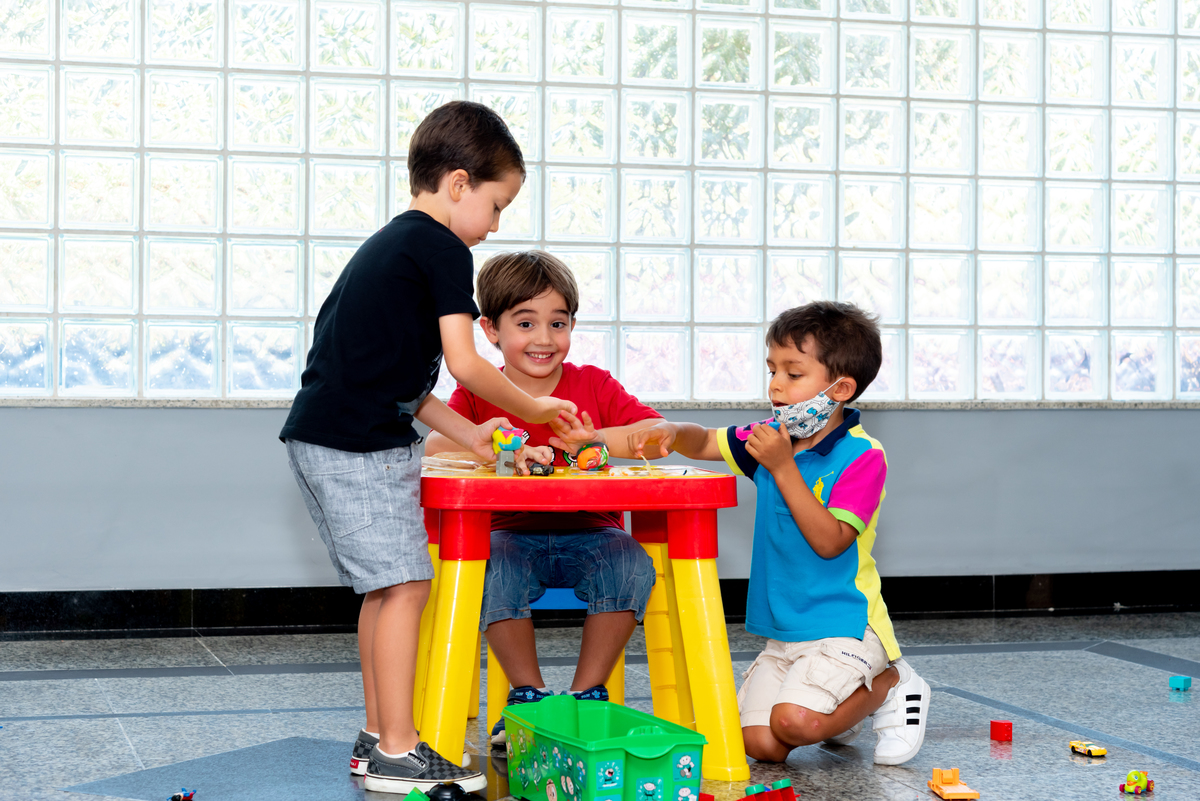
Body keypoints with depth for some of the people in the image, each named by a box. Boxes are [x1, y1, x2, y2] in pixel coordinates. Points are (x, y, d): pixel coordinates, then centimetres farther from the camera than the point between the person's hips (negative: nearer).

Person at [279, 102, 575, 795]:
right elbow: (464, 364, -14)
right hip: (361, 441, -10)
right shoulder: (443, 249, -8)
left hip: (322, 437, 10)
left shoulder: (389, 244, 22)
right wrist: (536, 409, 0)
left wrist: (469, 434, 18)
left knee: (386, 586, 15)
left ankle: (378, 738, 22)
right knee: (405, 583, -7)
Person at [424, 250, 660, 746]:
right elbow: (435, 446, -15)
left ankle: (587, 693, -13)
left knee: (630, 565, -29)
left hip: (588, 533, 1)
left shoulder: (594, 385, 4)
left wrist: (596, 441, -27)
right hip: (512, 534, 0)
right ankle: (529, 694, -14)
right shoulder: (478, 393, 3)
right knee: (497, 569, -33)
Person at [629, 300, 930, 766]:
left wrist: (783, 468, -24)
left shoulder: (862, 456, -14)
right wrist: (671, 432, -6)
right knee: (759, 744, -7)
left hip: (843, 626, -7)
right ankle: (836, 708, 22)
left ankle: (890, 684, 1)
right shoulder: (773, 437, 6)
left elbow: (829, 541, -22)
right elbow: (704, 443, 17)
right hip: (782, 632, 7)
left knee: (793, 723, -26)